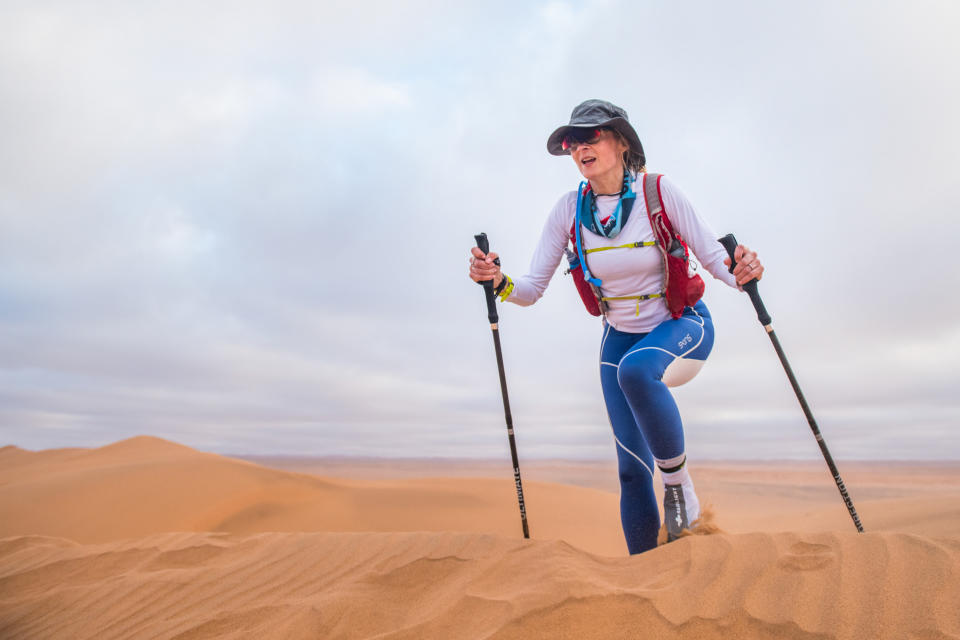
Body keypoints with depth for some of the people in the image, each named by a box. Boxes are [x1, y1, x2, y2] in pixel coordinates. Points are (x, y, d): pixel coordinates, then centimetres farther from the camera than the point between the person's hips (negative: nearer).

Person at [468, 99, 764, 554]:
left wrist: (738, 271, -33)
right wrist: (498, 282, -31)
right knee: (631, 468, 0)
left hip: (682, 326, -3)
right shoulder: (569, 209, -10)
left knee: (636, 368, -39)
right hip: (620, 337, 3)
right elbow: (531, 289, -11)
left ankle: (678, 480, -13)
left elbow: (713, 257, -12)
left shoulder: (657, 191, -17)